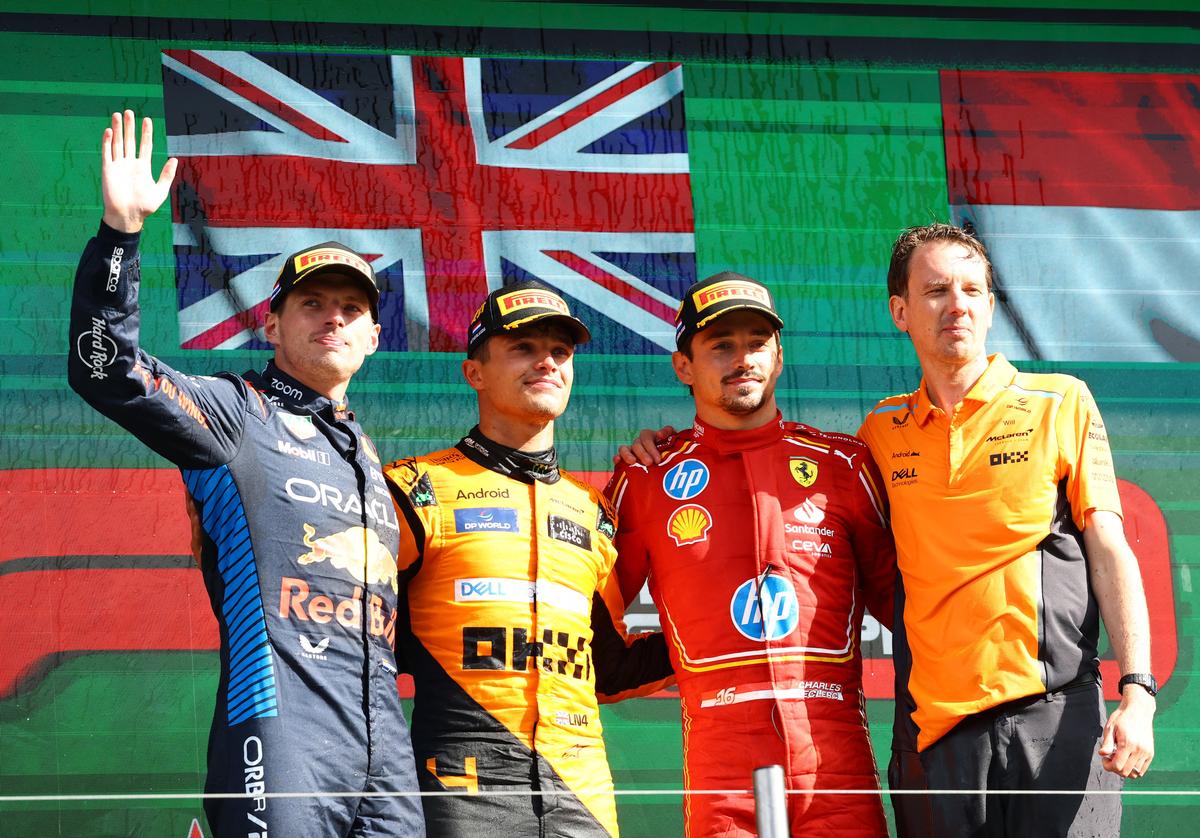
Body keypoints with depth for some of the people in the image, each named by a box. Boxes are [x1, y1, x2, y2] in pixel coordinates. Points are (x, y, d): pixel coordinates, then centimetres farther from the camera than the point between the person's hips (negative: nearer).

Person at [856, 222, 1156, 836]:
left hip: (1055, 715, -2)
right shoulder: (883, 430, 13)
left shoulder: (1062, 404, 6)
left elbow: (1110, 553, 2)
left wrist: (1137, 694, -8)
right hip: (935, 728, 2)